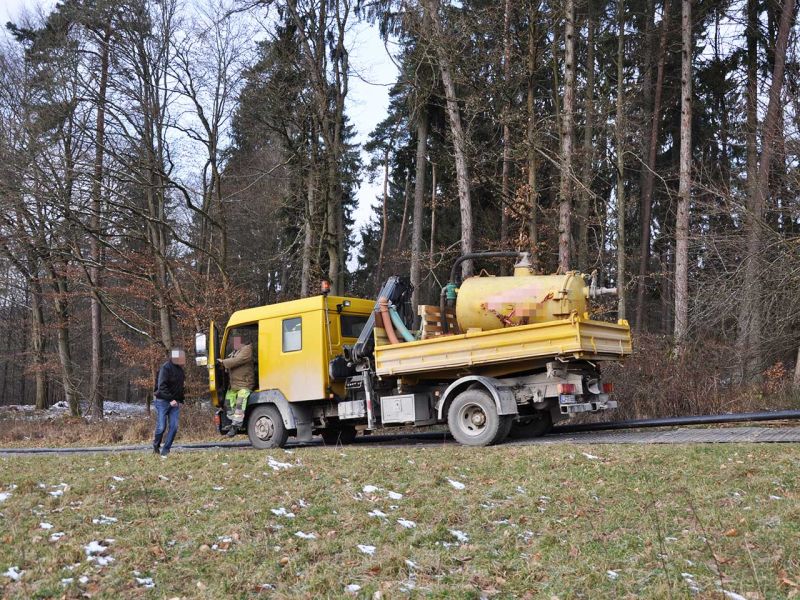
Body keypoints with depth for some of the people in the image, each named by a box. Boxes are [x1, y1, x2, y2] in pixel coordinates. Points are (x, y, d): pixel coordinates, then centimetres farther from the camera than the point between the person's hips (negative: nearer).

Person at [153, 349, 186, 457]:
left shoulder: (180, 369, 10)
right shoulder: (166, 368, -13)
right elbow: (162, 386, -20)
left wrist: (181, 400, 13)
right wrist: (170, 399, -24)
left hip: (174, 403, 6)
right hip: (163, 402, -6)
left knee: (174, 427, -3)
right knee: (161, 427, -4)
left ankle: (165, 451, 5)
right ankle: (156, 446, 21)